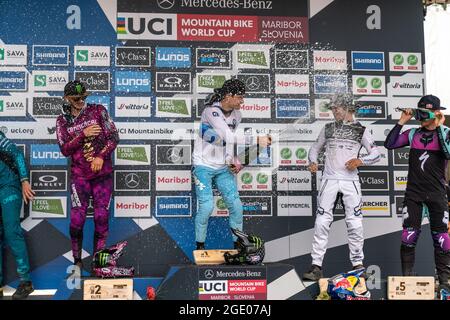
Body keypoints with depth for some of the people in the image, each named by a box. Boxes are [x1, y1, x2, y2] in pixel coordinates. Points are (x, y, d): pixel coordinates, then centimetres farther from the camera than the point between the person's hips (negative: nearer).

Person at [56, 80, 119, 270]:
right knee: (77, 218, -7)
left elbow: (113, 137, -2)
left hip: (103, 174, 0)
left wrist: (101, 156, -15)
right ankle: (77, 260, 9)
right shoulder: (62, 121, 6)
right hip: (79, 175, 0)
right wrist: (83, 134, -15)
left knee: (102, 217, 1)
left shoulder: (98, 111, 2)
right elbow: (64, 150, -2)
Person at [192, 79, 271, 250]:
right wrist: (256, 140, -35)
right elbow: (229, 137, -33)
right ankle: (200, 244, 10)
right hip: (204, 166, -6)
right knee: (207, 206, -11)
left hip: (223, 167, 6)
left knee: (236, 205, 1)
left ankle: (238, 242, 18)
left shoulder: (236, 115, 3)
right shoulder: (211, 111, -21)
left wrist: (233, 161, 1)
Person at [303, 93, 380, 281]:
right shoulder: (328, 128, 14)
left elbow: (376, 154, 6)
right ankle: (316, 266, -3)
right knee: (322, 222, -5)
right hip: (329, 179, 1)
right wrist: (313, 162, 3)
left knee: (355, 224, -1)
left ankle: (357, 265, 12)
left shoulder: (360, 130, 7)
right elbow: (316, 148, 23)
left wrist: (360, 161, -12)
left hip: (350, 180, -1)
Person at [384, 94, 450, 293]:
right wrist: (401, 122, -5)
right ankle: (407, 276, 12)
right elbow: (389, 144, -3)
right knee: (409, 235, 1)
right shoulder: (413, 134, 6)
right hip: (413, 192, 2)